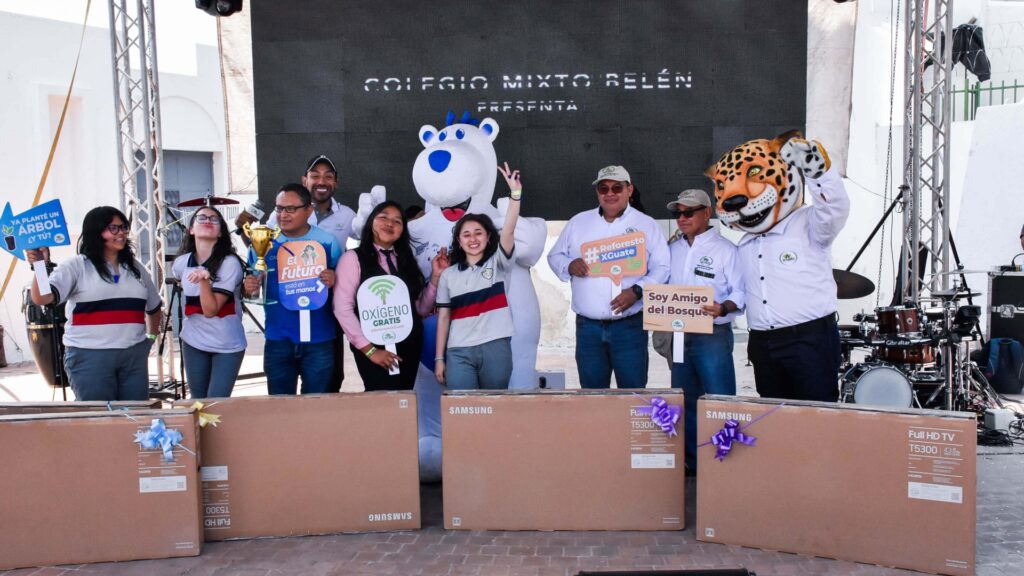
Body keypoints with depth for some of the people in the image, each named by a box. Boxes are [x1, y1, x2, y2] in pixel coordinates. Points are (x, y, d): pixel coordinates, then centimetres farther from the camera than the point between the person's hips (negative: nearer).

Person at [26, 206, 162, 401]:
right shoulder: (77, 267, 0)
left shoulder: (135, 268, 17)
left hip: (134, 356, 5)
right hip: (89, 356, -4)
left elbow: (154, 307, 27)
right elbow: (42, 298, -12)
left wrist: (151, 337, 18)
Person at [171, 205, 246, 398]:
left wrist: (204, 279, -33)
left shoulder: (230, 263, -16)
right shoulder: (182, 262, -2)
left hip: (227, 346, -4)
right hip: (193, 342, 4)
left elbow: (211, 310, -21)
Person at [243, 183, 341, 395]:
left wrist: (334, 282, -18)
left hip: (319, 339, -1)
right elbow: (251, 286, 10)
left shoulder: (327, 242, -2)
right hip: (278, 340, 2)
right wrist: (249, 288, -13)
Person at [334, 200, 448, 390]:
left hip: (410, 344, 5)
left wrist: (436, 275, -1)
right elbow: (343, 309, -10)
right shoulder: (353, 258, -2)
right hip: (374, 346, -5)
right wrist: (369, 349, -13)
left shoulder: (406, 260, 13)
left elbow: (422, 309, 10)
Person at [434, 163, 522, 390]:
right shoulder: (448, 275, 9)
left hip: (495, 348, -1)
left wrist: (515, 192, -24)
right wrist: (439, 358, 5)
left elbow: (509, 230, -12)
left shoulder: (498, 263, 5)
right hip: (459, 353, 1)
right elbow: (443, 318, 9)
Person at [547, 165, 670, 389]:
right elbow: (555, 255, 15)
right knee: (591, 392, 11)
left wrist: (637, 291, -18)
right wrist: (569, 266, -8)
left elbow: (662, 269, -1)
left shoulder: (647, 225, 3)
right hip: (588, 326, 3)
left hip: (629, 326, -2)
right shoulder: (578, 222, 11)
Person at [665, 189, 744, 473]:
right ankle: (692, 463, 25)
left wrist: (724, 308, -28)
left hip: (713, 336, -6)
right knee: (685, 403, 13)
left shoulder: (725, 249, -4)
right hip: (679, 336, 6)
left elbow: (741, 293, -10)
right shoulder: (674, 250, 14)